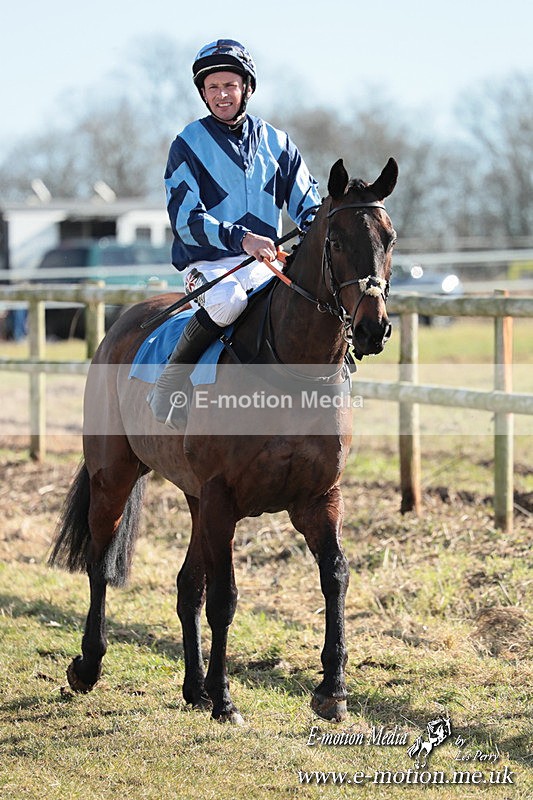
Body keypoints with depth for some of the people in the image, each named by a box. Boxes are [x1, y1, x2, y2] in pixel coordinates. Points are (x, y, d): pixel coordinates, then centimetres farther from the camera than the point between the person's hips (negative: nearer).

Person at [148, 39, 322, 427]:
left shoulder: (276, 143, 11)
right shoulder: (189, 144, -1)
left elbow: (307, 205, 10)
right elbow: (186, 220, -10)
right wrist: (240, 238, -26)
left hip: (264, 264, 4)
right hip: (207, 264, -4)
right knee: (227, 300, -38)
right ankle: (168, 385, -21)